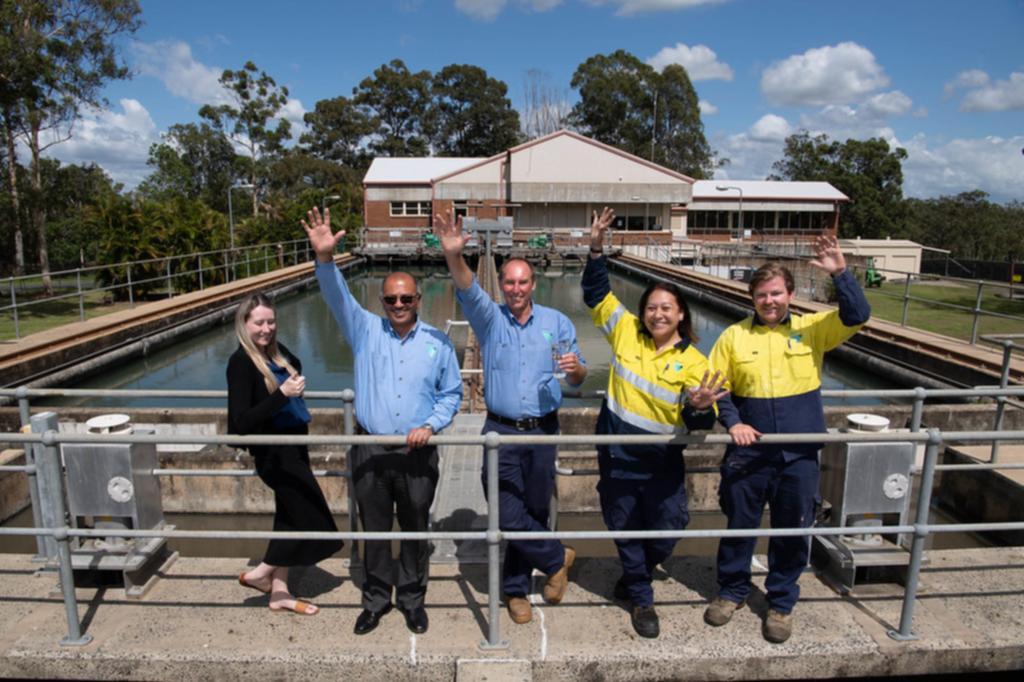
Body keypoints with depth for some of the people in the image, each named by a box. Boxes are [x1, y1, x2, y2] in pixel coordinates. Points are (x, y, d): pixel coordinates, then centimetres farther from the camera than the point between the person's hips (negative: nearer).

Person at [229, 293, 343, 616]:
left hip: (293, 446, 8)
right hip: (273, 453, -8)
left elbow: (296, 369, 29)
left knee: (290, 516, 16)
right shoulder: (241, 363, -18)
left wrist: (295, 385, 10)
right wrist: (282, 394, -30)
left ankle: (279, 592, 30)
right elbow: (241, 423, -24)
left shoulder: (276, 352, 4)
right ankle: (259, 574, 19)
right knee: (311, 519, 0)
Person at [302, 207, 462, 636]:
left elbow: (452, 393, 5)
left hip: (417, 453, 0)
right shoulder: (365, 330, 1)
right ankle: (376, 599, 33)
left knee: (415, 529, 12)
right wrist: (325, 257, -31)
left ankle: (412, 599, 33)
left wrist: (431, 426, -11)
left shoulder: (437, 342, 1)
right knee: (374, 530, 13)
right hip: (370, 451, 1)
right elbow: (337, 297, -14)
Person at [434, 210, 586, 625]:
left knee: (534, 513, 11)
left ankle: (516, 589, 32)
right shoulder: (489, 318, 2)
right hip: (501, 432, -1)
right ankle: (557, 558, 21)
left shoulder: (557, 322, 6)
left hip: (543, 432, 1)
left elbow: (576, 380, 6)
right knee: (509, 517, -7)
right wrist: (453, 255, -38)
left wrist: (574, 368, -18)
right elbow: (467, 289, -19)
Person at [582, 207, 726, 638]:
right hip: (618, 456, 0)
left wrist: (699, 408, -36)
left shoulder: (693, 361, -9)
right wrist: (597, 250, -11)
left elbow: (696, 421, -12)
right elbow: (596, 294, 0)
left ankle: (634, 577, 45)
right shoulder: (626, 332, -4)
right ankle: (641, 599, 36)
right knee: (625, 530, 13)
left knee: (665, 535, 12)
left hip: (663, 462, 0)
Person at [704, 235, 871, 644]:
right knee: (739, 524, 13)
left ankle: (782, 602, 33)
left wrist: (840, 273, -23)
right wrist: (732, 422, -12)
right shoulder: (734, 336, 0)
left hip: (800, 455, 0)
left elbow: (857, 316, -12)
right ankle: (732, 590, 35)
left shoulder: (812, 329, 1)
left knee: (793, 530, 12)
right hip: (748, 452, 0)